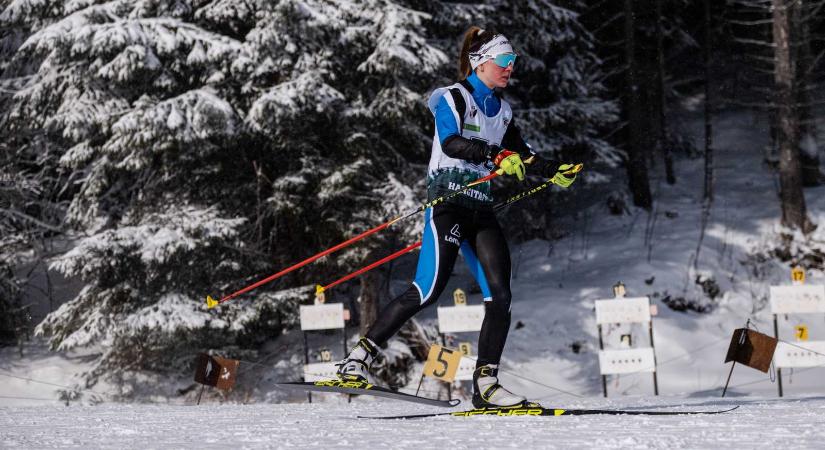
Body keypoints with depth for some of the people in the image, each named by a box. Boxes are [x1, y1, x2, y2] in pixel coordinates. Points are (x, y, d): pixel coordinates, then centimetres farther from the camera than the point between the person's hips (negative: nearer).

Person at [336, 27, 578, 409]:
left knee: (500, 296, -6)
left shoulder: (500, 109, 18)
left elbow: (519, 154, 31)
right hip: (447, 199, -7)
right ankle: (359, 359, -7)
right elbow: (450, 142, -23)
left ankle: (485, 384, -3)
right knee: (426, 292, -15)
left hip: (481, 209, 7)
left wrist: (554, 172, 18)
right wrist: (496, 155, -35)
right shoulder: (453, 98, -4)